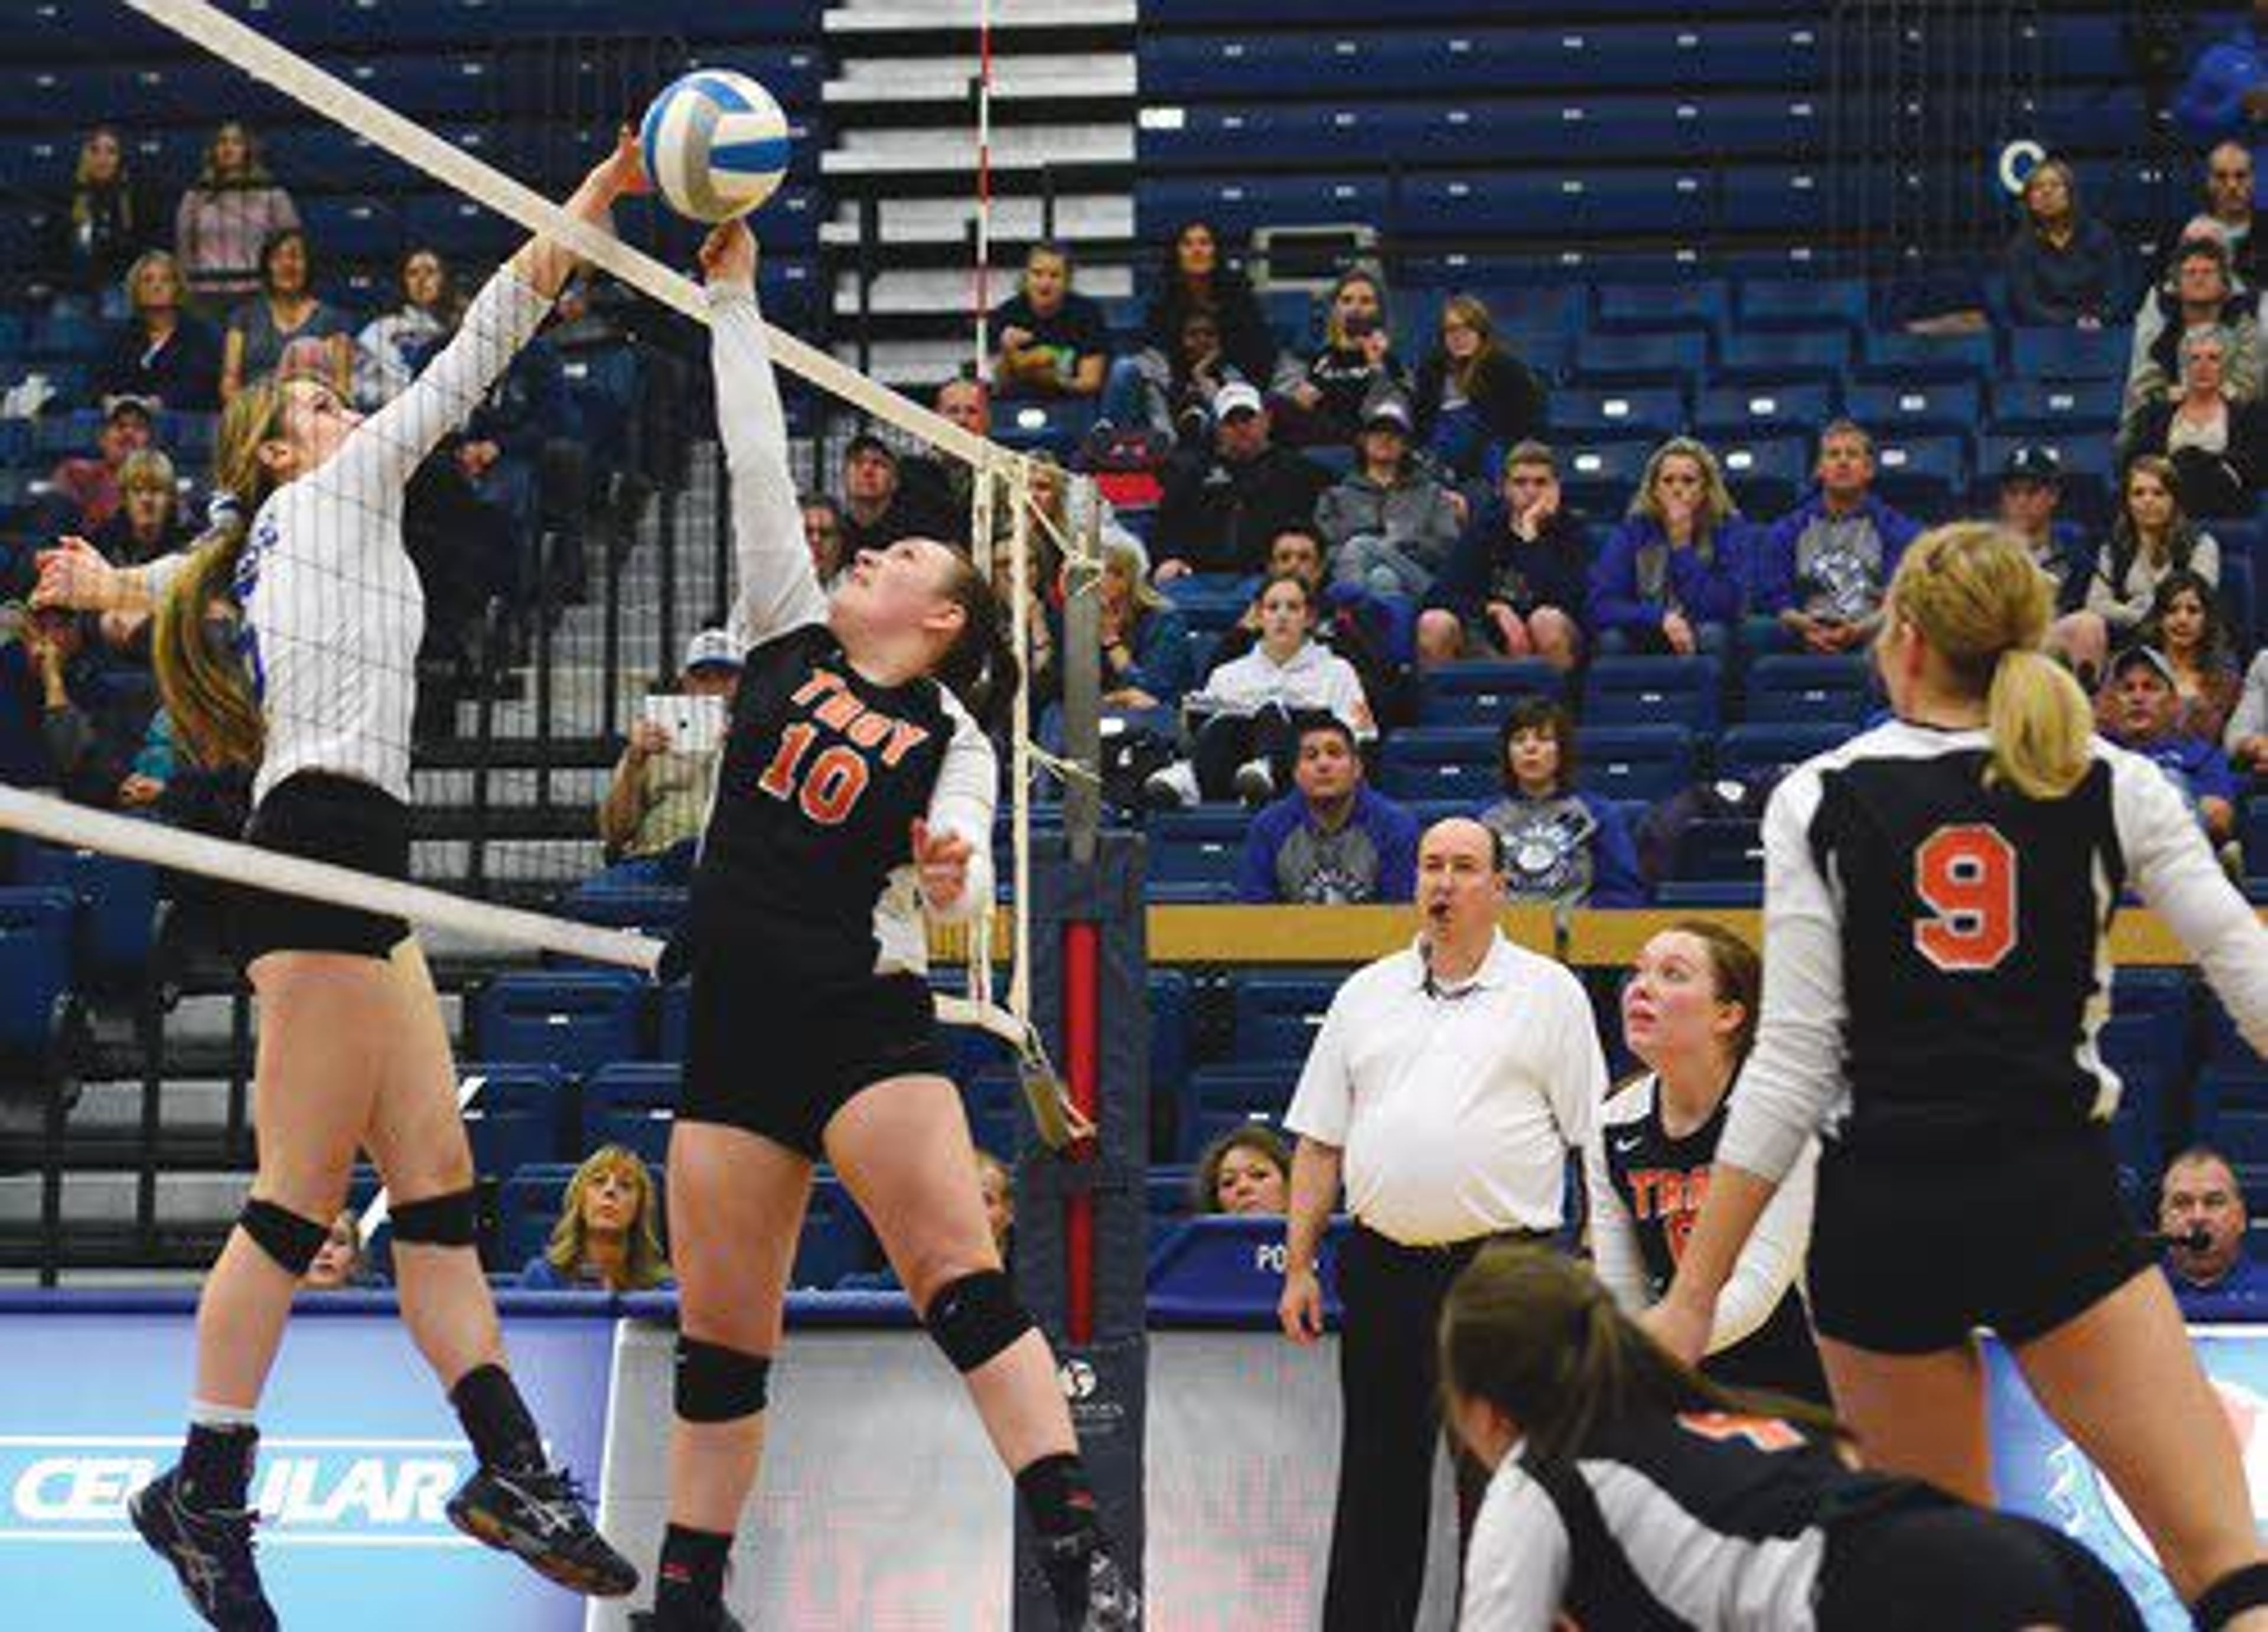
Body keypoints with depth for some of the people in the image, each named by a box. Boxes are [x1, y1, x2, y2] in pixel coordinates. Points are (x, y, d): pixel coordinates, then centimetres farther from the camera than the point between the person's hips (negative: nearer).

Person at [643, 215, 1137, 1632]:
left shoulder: (953, 737, 3)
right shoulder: (792, 638, 13)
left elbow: (959, 886, -11)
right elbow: (759, 463, 12)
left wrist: (950, 871, -34)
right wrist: (734, 295, 12)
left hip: (863, 1015, -4)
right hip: (736, 1023, 4)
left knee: (962, 1276, -17)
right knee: (722, 1337, 6)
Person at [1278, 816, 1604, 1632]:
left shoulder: (1548, 992, 4)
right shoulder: (1367, 994, 15)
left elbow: (1593, 1139, 1)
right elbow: (1319, 1141, 15)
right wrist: (1298, 1266, 8)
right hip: (1384, 1268, 4)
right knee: (1377, 1479, 7)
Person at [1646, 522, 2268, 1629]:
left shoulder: (1819, 803, 2)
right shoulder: (2110, 787, 5)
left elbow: (1793, 1065, -4)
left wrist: (1694, 1296, -2)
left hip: (1882, 1215, 1)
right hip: (2059, 1201, -1)